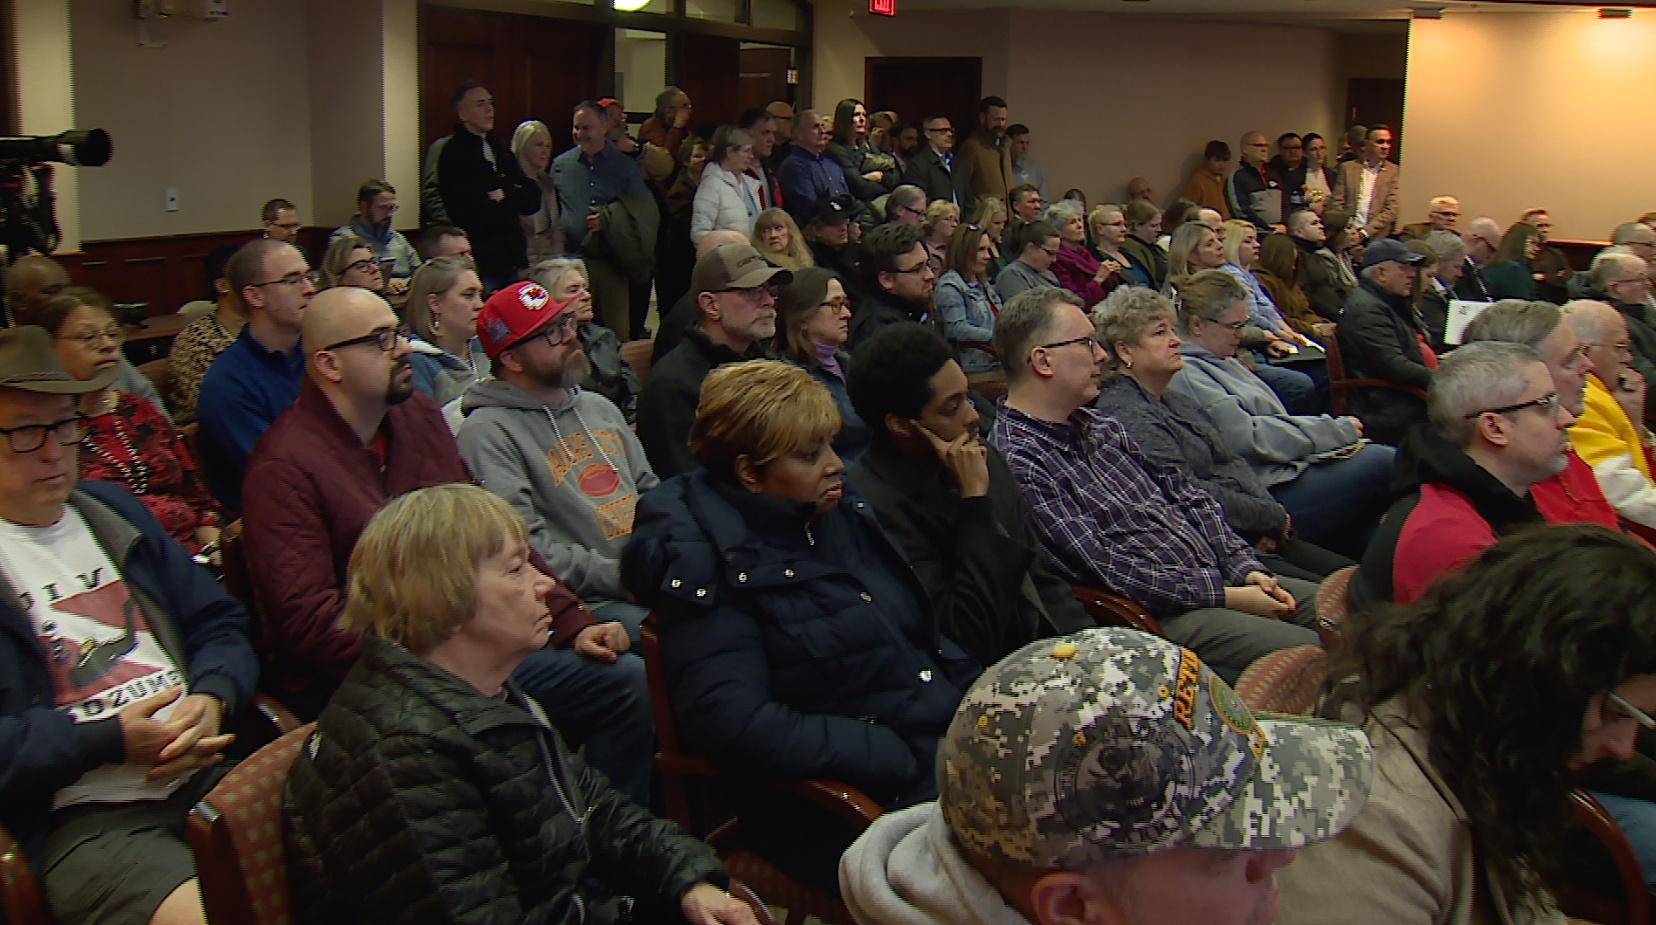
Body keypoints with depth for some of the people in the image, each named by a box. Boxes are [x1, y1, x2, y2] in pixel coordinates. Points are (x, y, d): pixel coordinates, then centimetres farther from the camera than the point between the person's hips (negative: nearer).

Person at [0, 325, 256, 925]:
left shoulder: (112, 511, 21)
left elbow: (218, 624, 20)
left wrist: (211, 700, -1)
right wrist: (109, 741, -13)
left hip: (210, 772, 6)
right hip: (84, 822, -6)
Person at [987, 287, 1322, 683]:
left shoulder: (1100, 426, 13)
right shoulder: (1018, 462, -17)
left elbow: (1185, 497, 16)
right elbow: (1105, 570, -20)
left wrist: (1245, 568, 0)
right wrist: (1225, 596, -16)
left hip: (1216, 575, 9)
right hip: (1156, 617, -9)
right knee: (1310, 654, -23)